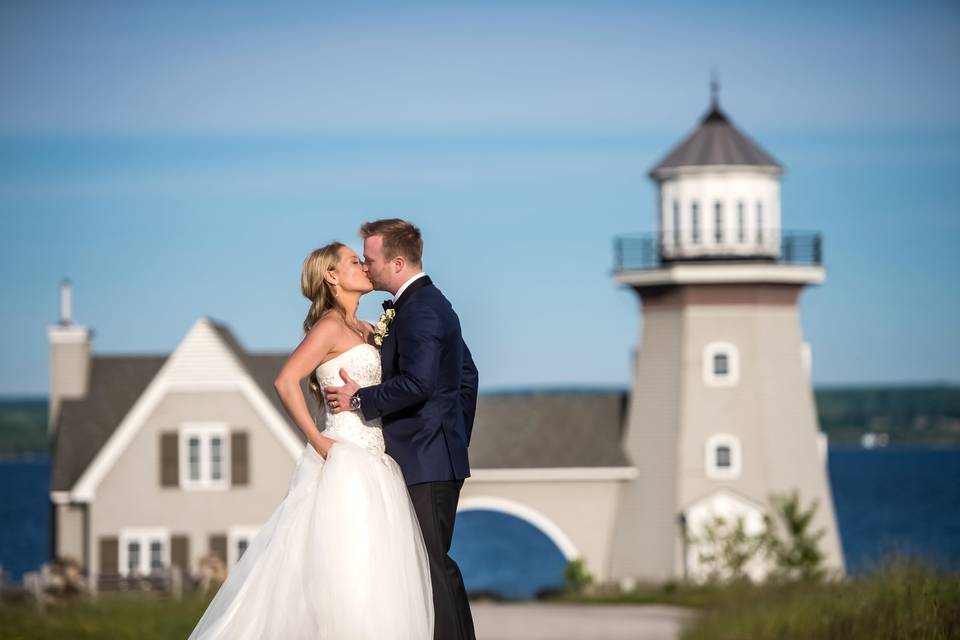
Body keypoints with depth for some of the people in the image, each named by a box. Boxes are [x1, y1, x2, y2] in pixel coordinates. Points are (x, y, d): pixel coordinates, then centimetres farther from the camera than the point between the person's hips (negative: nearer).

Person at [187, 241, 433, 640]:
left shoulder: (364, 330, 17)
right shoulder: (330, 325, -8)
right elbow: (285, 381, -18)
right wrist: (316, 440, -17)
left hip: (373, 466, 9)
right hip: (345, 460, -9)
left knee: (376, 574, 6)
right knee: (341, 573, -10)